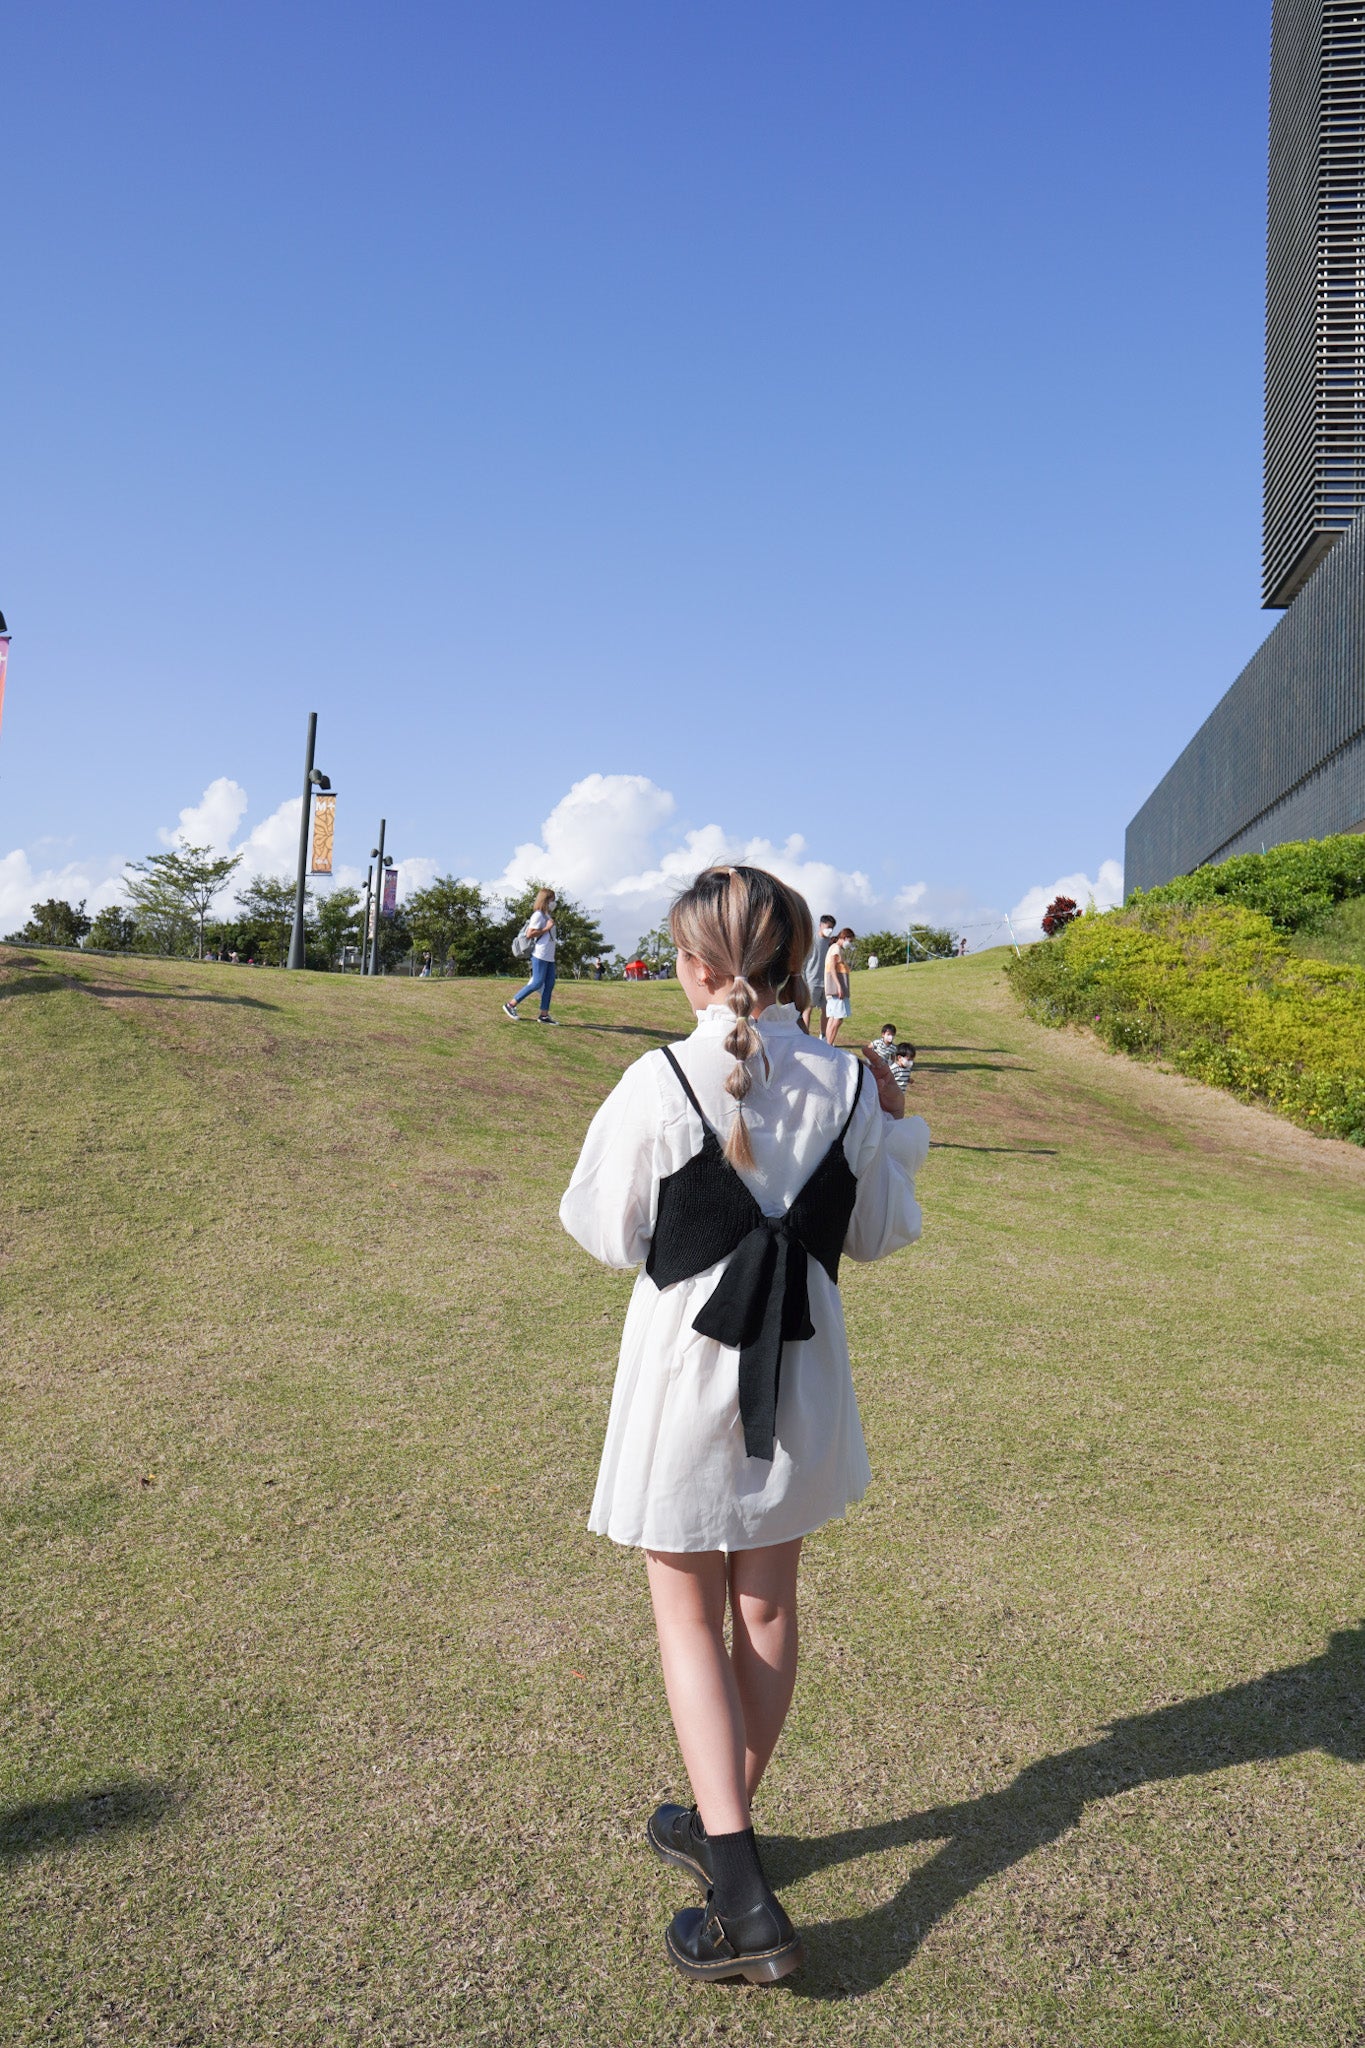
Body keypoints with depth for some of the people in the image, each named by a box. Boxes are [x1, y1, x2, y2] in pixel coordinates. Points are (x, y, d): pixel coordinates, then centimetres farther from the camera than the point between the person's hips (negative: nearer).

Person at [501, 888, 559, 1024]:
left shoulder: (548, 916, 20)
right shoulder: (538, 915, -8)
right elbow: (530, 933, -16)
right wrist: (547, 928, -15)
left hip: (549, 957, 10)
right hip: (540, 955, -10)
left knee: (550, 984, 4)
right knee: (537, 983, -12)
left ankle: (544, 1015, 6)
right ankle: (510, 1005, -5)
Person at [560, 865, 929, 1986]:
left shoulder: (660, 1083, -19)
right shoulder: (847, 1084, -8)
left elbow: (609, 1234, -7)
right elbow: (879, 1232, 4)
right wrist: (895, 1124, 15)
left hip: (688, 1367, -4)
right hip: (798, 1372, 4)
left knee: (688, 1618, 12)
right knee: (767, 1605, 20)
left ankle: (745, 1900, 12)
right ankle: (725, 1823, 41)